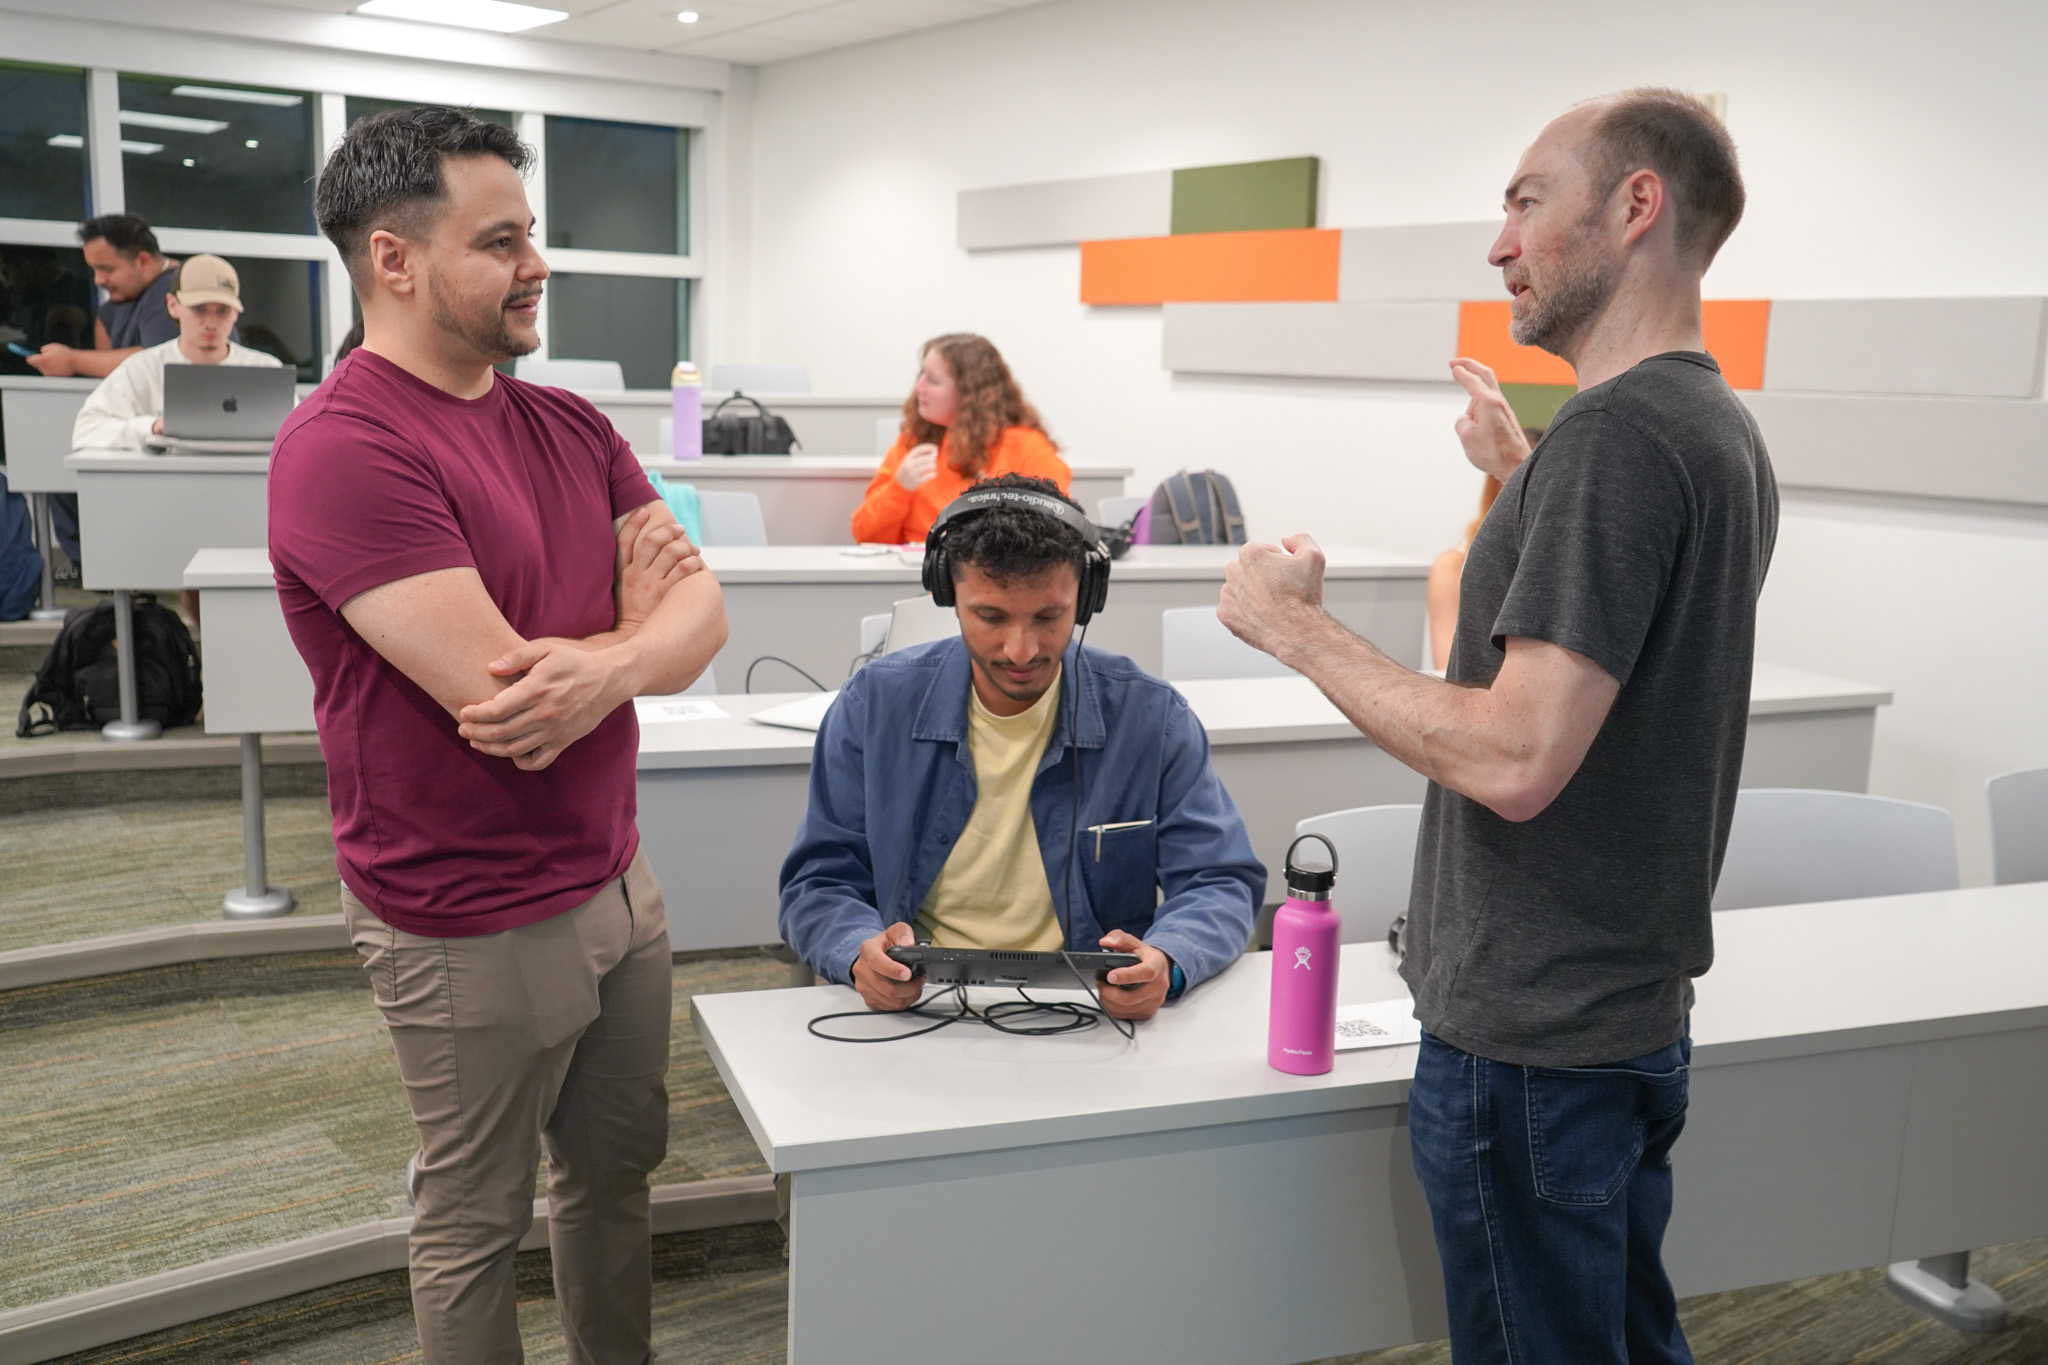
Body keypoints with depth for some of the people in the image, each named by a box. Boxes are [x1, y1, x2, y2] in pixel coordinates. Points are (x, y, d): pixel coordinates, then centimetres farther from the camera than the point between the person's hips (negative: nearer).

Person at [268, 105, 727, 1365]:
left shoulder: (572, 427, 6)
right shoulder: (346, 448, -19)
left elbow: (699, 611, -2)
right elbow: (497, 690, -26)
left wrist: (605, 666, -24)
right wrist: (634, 623, -7)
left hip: (617, 875, 7)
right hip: (476, 921, -7)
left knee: (616, 1167, 20)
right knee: (480, 1223, 13)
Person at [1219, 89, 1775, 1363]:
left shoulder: (1617, 432, -21)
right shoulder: (1721, 426, 9)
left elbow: (1516, 761, -28)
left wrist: (1296, 626, -18)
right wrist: (1525, 481, 23)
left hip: (1531, 1037, -9)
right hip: (1637, 1006, 10)